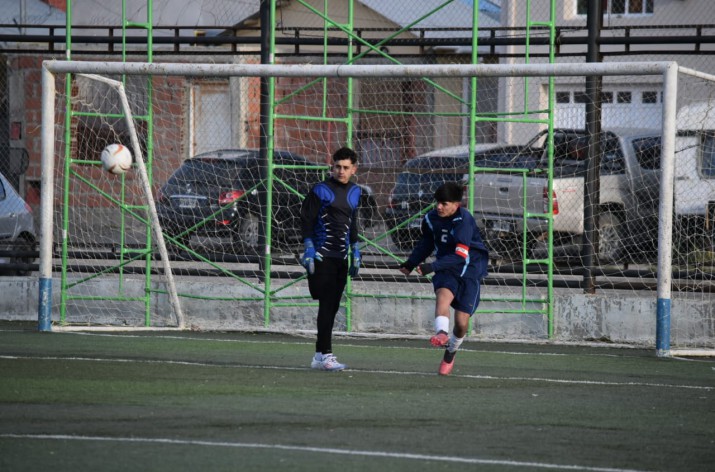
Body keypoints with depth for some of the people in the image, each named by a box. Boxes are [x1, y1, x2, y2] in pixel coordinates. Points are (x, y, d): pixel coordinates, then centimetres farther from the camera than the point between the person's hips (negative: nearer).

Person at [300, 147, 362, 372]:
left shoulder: (354, 192, 13)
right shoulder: (321, 190, -7)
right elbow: (307, 219, -8)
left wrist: (355, 252, 23)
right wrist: (308, 249, -15)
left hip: (341, 258, 7)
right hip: (322, 256, -7)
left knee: (332, 307, 8)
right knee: (327, 305, -13)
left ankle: (319, 355, 15)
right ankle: (325, 355, -15)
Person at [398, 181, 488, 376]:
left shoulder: (464, 221, -21)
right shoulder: (431, 219, -2)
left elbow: (460, 255, -28)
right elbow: (426, 243, 19)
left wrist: (432, 267, -33)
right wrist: (411, 263, 10)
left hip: (469, 271, -4)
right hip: (447, 270, 4)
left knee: (462, 322, -7)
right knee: (443, 295, -32)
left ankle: (450, 353, 21)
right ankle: (442, 333, -54)